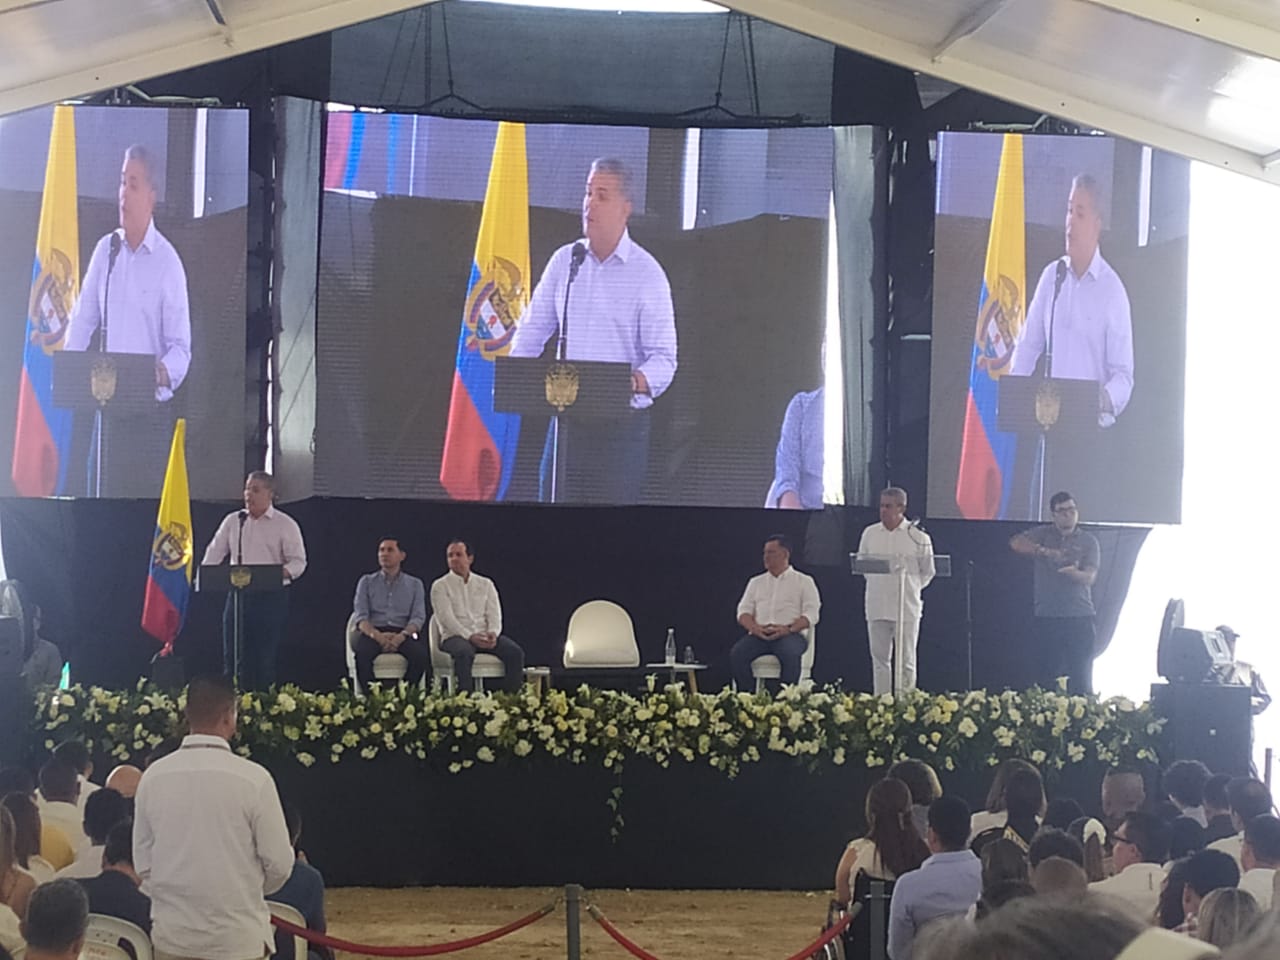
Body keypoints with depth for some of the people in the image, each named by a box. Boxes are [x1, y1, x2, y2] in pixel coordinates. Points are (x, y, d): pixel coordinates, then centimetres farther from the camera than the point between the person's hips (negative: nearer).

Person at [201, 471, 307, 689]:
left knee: (265, 657, -1)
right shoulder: (233, 521, 13)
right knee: (232, 655, 1)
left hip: (271, 597, -4)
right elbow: (215, 553, 15)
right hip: (238, 595, 4)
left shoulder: (285, 524, 1)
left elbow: (298, 561, -4)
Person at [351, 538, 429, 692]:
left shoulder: (415, 584, 16)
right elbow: (361, 616, 4)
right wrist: (377, 635, -18)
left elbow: (418, 617, 4)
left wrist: (402, 635, -18)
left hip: (402, 634, 0)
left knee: (421, 653, -33)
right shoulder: (367, 582, 16)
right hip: (372, 632, 0)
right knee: (362, 651, -36)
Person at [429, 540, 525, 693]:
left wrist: (493, 632, -14)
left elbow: (494, 614, 10)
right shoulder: (440, 586, 6)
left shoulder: (486, 584, 18)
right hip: (455, 637, -4)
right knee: (464, 652, -40)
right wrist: (470, 636, -21)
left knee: (515, 652, -23)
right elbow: (446, 618, -6)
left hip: (485, 636, 4)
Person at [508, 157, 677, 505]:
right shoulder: (563, 261, 10)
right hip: (567, 420, 4)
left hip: (621, 424, -4)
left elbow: (664, 358, -8)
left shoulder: (647, 273, -3)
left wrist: (638, 382, -29)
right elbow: (532, 329, 15)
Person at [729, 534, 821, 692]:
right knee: (736, 653, -27)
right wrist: (756, 628, -9)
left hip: (790, 635, -3)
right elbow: (743, 612, 14)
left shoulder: (804, 581, 12)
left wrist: (788, 629, -17)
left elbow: (811, 614, 0)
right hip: (759, 636, 3)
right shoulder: (756, 582, 24)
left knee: (790, 654, -38)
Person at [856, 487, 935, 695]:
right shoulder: (870, 533, 7)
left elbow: (927, 571, 7)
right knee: (879, 658, 6)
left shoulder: (917, 536, -2)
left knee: (906, 661, -1)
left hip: (907, 608, -3)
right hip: (876, 607, 3)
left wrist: (909, 588, 7)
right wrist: (877, 584, 12)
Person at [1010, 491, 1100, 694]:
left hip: (1080, 616, 0)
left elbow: (1090, 577, -4)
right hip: (1047, 616, 0)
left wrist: (1074, 573, -27)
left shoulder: (1088, 541, 8)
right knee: (1047, 678, -1)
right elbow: (1016, 543, -8)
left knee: (1081, 677, -5)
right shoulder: (1043, 534, 9)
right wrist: (1044, 551, -23)